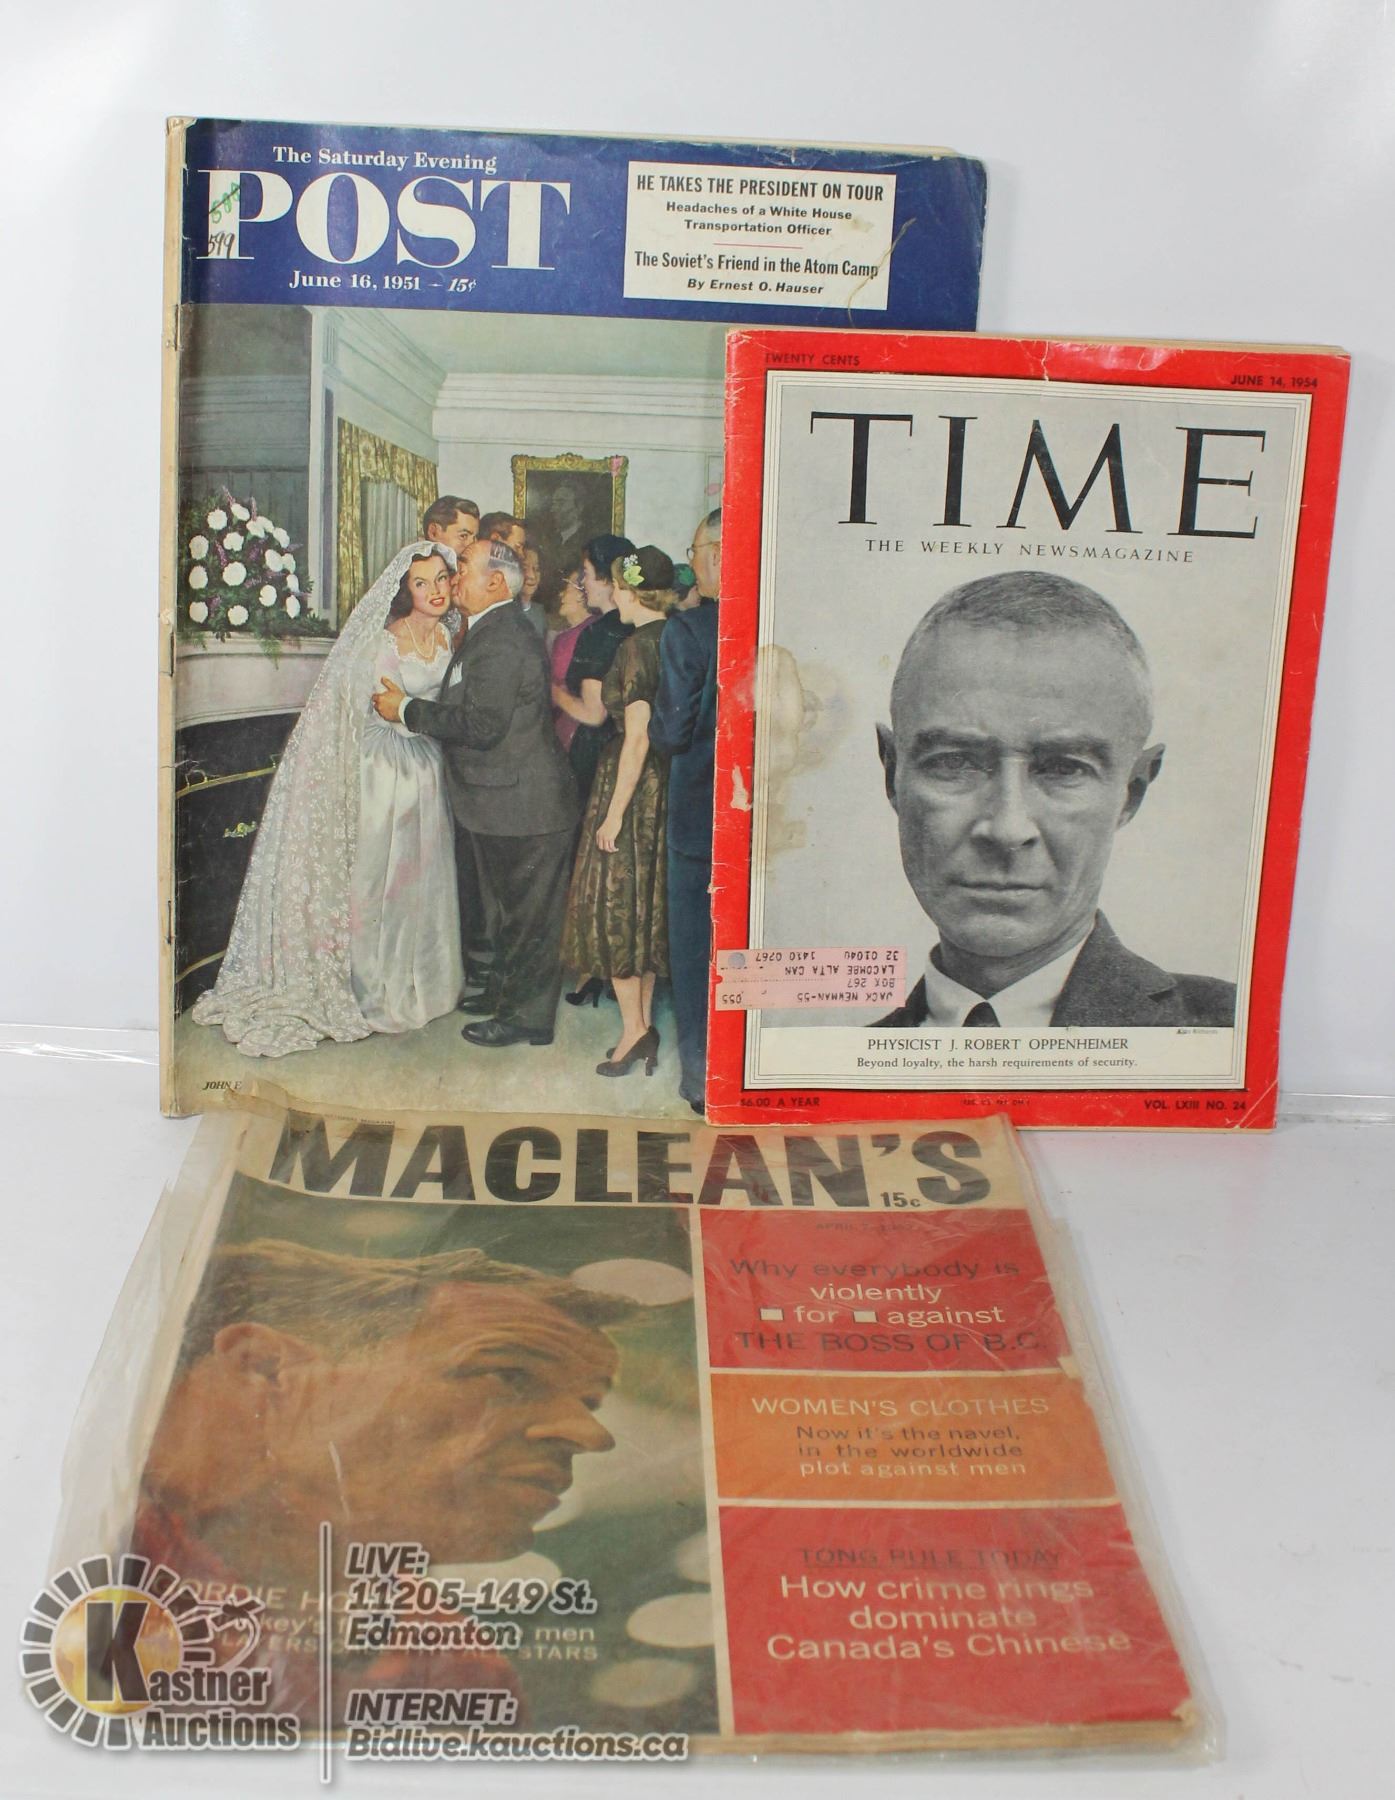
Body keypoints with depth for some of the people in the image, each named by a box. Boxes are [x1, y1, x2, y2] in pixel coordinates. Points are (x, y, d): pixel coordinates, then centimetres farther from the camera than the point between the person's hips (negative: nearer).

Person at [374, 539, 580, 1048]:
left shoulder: (500, 642, -22)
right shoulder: (494, 631, 13)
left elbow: (482, 725, -27)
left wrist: (407, 710, -18)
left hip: (523, 804, -11)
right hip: (509, 800, 11)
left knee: (529, 913, 2)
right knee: (514, 906, 22)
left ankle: (527, 1016, 12)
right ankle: (506, 991, 36)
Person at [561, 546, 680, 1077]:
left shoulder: (639, 646, -17)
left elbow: (638, 738, -20)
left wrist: (615, 812, -16)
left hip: (633, 783, -8)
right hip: (668, 787, 8)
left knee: (615, 902, 1)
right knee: (648, 904, 14)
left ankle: (633, 1028, 5)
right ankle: (645, 1023, 20)